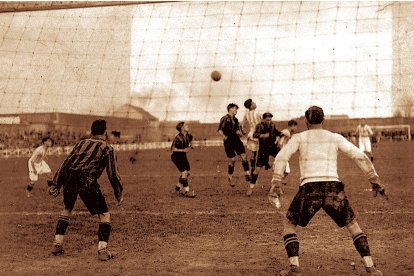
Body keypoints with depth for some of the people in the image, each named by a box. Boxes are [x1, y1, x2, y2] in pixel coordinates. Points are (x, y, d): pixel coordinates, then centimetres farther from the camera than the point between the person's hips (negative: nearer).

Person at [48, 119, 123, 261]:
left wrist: (56, 184, 23)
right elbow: (113, 173, 5)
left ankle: (57, 244, 28)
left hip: (69, 178, 5)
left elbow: (65, 163, 21)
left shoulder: (82, 143, 24)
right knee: (104, 214, 6)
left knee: (67, 209, 28)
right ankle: (102, 249, -4)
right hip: (87, 181, -5)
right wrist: (119, 194, 13)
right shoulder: (107, 148, 11)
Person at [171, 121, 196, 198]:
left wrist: (190, 147, -2)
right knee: (184, 172, -16)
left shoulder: (188, 135, -4)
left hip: (183, 156, 8)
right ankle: (187, 191, -13)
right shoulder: (178, 138, -26)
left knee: (187, 173, 11)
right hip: (176, 156, -8)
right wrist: (183, 150, -29)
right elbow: (173, 149, -22)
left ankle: (178, 187, 30)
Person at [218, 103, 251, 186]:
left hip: (236, 140, 6)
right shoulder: (224, 119, -4)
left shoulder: (235, 119, 16)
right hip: (228, 142, -6)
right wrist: (223, 136, -27)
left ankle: (247, 174, -10)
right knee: (232, 160, -2)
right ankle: (230, 177, 16)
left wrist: (239, 133, 1)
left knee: (243, 156, -8)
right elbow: (219, 130, -11)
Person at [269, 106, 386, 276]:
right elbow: (360, 156, 8)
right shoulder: (335, 138, 17)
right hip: (333, 189, 2)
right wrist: (375, 181, 10)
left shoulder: (299, 137, 13)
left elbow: (281, 158, -2)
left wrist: (275, 185, -7)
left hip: (309, 190, -1)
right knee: (352, 225, 24)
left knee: (288, 224, 22)